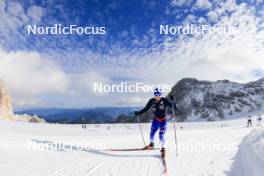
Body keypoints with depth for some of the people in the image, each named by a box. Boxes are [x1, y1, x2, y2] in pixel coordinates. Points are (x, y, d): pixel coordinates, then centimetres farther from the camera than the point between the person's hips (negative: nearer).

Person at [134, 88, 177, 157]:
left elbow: (174, 108, -17)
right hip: (156, 120, 3)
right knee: (152, 134, 9)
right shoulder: (152, 101, -8)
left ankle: (163, 149, 10)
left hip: (163, 120, -3)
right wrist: (139, 113, -4)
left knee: (161, 135, -12)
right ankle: (151, 144, 40)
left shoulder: (165, 101, -16)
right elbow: (146, 109, 4)